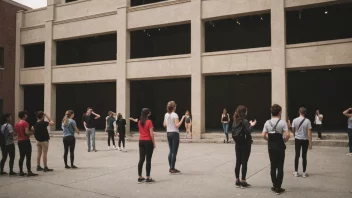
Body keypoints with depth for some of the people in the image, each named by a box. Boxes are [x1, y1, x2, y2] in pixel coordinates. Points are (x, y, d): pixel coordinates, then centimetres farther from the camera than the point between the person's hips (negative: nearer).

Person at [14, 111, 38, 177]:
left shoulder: (17, 124, 12)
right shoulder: (25, 123, -13)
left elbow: (16, 133, 15)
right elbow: (27, 132, -22)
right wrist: (32, 132, -4)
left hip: (19, 141, 8)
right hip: (26, 141, -8)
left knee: (21, 157, 13)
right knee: (28, 157, -5)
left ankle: (21, 172, 15)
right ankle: (29, 172, -6)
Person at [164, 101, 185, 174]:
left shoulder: (166, 115, 6)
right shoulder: (175, 115, -14)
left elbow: (164, 125, 12)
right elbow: (177, 125, -20)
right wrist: (182, 119, -16)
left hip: (169, 133, 7)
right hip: (175, 133, -7)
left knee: (171, 151, 15)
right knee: (174, 152, -2)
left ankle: (171, 168, 19)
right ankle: (172, 169, 1)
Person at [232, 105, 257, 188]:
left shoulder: (235, 121, 5)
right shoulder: (245, 121, -15)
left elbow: (233, 133, 9)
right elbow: (247, 132, -21)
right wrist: (251, 125, -9)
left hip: (238, 144, 6)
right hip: (245, 145, -6)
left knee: (238, 162, 10)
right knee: (244, 163, 1)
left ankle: (237, 181, 16)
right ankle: (243, 182, 6)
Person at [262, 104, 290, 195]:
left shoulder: (267, 122, 1)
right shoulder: (282, 122, -10)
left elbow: (263, 135, -3)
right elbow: (287, 135, -19)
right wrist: (284, 141, 0)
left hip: (271, 147, 4)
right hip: (280, 147, -4)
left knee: (273, 166, 13)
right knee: (280, 167, 4)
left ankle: (274, 186, 20)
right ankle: (278, 188, 6)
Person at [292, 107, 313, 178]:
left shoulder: (295, 120, -6)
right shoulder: (307, 121, -11)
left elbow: (293, 130, 6)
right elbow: (309, 132, -12)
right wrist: (310, 143, -7)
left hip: (297, 139, 1)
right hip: (305, 140, -1)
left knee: (297, 155, 9)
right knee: (304, 156, 6)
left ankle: (296, 172, 13)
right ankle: (304, 172, 11)